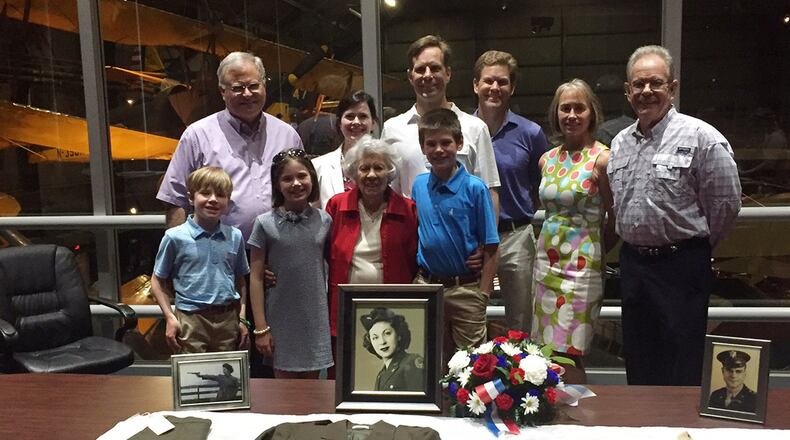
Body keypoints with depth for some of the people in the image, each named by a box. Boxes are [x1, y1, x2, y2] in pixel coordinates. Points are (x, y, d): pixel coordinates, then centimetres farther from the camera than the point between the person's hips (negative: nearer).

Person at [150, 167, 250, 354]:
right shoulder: (175, 237, -5)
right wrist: (170, 317, -4)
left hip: (228, 319, 3)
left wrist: (242, 319, 8)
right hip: (191, 321, -3)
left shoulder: (235, 236, 4)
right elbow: (158, 281, 3)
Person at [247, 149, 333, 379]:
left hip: (316, 319, 2)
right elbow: (256, 278, -4)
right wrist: (261, 328, -6)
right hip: (281, 319, -2)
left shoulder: (324, 221, 2)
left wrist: (332, 316, 3)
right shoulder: (265, 223, -5)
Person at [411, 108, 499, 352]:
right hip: (425, 285, 4)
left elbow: (490, 248, -10)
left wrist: (483, 294, -13)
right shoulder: (418, 185, 3)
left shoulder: (474, 188, -10)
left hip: (465, 288, -4)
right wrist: (415, 280, 8)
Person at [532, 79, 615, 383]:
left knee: (567, 351, -5)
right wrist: (549, 248, 12)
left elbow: (615, 219, -3)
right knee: (547, 349, 11)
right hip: (546, 261, 6)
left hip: (581, 264, -6)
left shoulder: (602, 159, -9)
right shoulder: (547, 160, 9)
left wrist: (593, 253, 4)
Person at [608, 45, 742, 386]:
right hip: (632, 264, 6)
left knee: (682, 374, 2)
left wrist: (695, 248, 2)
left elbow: (726, 204, -7)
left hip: (680, 266, -6)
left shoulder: (701, 137, -10)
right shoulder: (619, 142, 10)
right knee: (638, 369, 17)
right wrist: (635, 249, 14)